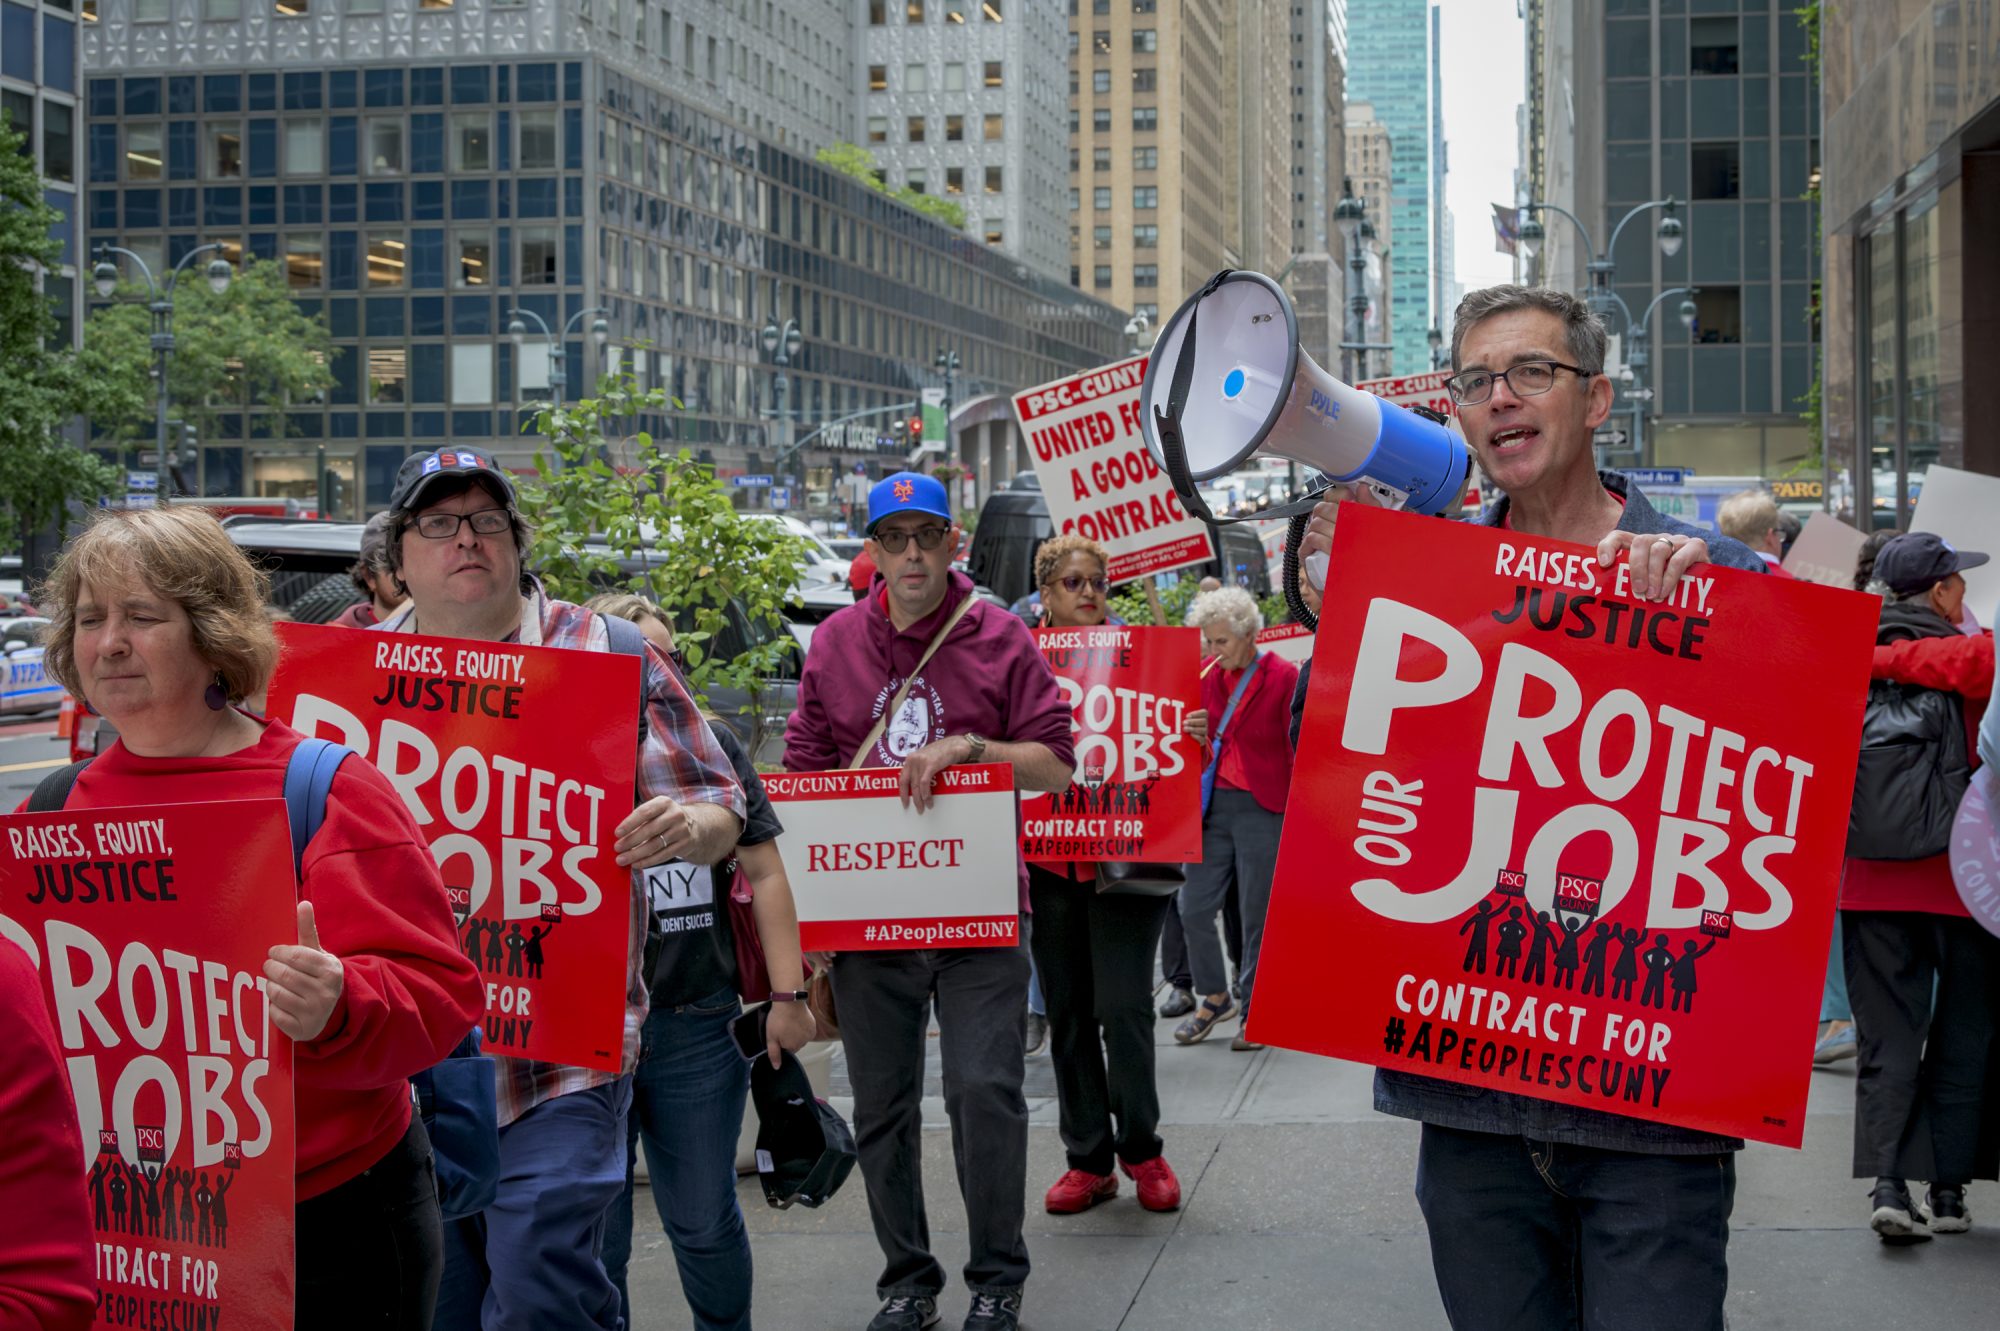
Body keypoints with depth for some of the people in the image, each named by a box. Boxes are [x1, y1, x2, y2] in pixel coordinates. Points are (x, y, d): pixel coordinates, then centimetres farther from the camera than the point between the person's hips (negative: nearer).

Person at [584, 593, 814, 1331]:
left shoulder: (710, 745, 3)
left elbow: (763, 870, 6)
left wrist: (785, 994, 1)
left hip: (697, 1027, 2)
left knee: (706, 1224, 13)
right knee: (590, 1234, 8)